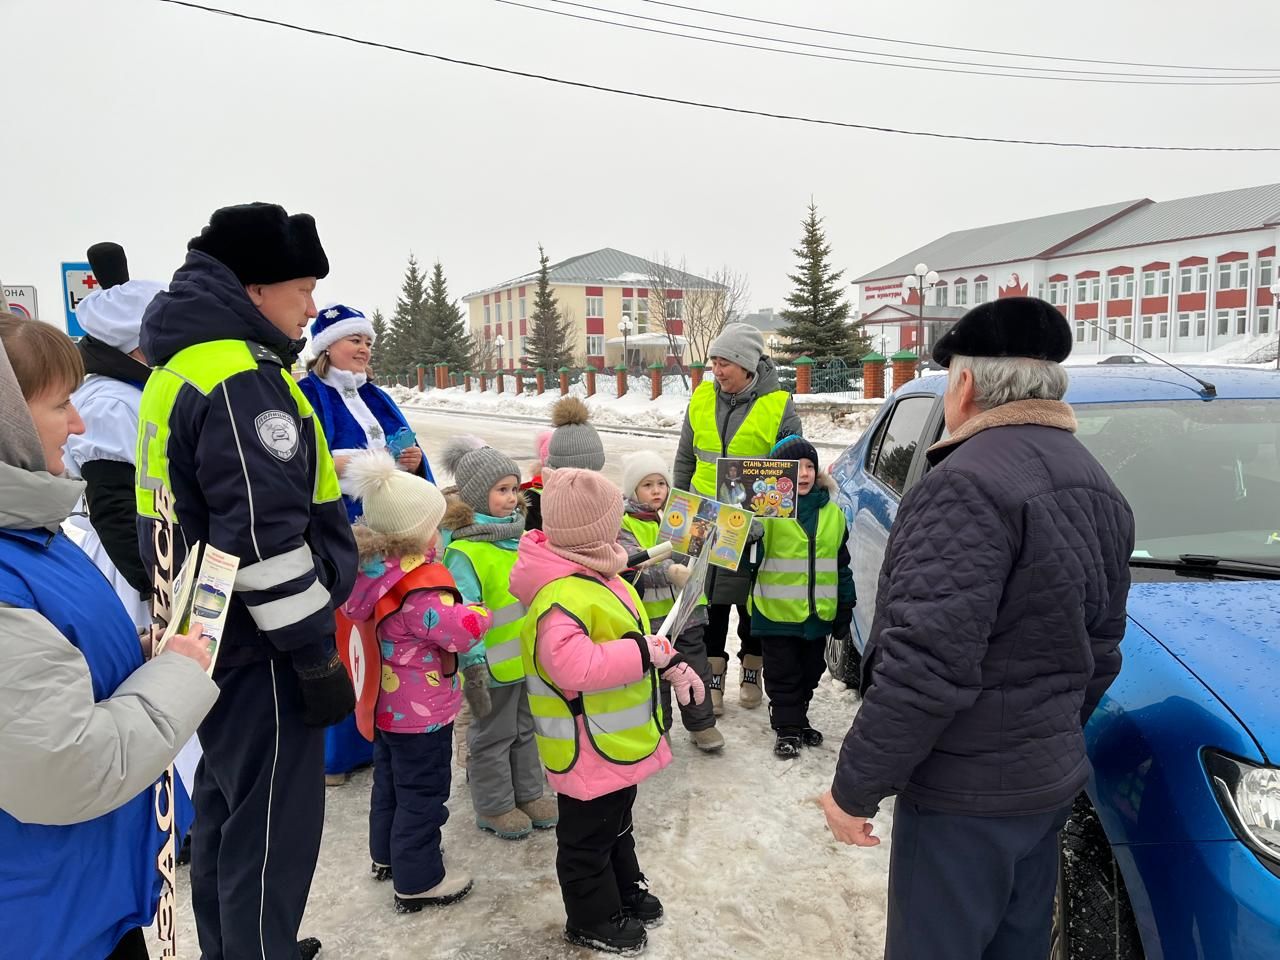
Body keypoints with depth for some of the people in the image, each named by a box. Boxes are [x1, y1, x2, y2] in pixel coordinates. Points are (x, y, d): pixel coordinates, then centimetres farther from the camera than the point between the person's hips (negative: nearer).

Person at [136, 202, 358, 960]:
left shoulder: (183, 366, 12)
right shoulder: (242, 382, -22)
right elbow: (266, 536, -26)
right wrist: (317, 655, -18)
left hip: (215, 637, 11)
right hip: (257, 648, -11)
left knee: (230, 805, 23)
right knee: (274, 826, 2)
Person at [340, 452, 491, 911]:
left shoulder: (370, 569, -5)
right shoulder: (419, 588, -30)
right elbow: (464, 629, -35)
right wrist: (482, 613, -13)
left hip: (384, 704, 9)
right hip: (422, 714, -9)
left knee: (389, 780, 25)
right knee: (423, 793, 6)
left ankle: (387, 856, 45)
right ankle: (418, 881, 20)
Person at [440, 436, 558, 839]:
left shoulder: (520, 534, 4)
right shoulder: (464, 551, -21)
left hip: (531, 656, 8)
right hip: (496, 663, -8)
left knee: (527, 728, 22)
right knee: (493, 735, 11)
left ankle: (529, 793, 39)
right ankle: (494, 806, 28)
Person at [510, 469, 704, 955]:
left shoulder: (594, 577, 4)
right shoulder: (562, 597, -31)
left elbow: (627, 635, 16)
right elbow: (572, 666, -43)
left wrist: (670, 663, 4)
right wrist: (645, 653, -32)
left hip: (617, 741, 10)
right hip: (588, 749, -10)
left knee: (617, 822, 28)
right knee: (587, 836, 12)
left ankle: (625, 890, 48)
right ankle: (592, 919, 31)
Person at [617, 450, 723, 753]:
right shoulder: (624, 524, -9)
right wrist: (669, 572, -40)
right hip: (650, 616, -3)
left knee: (695, 670, 13)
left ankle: (702, 724, 30)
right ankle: (658, 728, 29)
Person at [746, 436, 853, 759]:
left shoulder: (832, 513, 5)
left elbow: (841, 564, 12)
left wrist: (845, 606, 13)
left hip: (818, 613, 5)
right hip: (777, 612, -5)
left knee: (810, 672, 19)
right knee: (783, 675, 7)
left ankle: (798, 719, 37)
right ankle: (787, 729, 21)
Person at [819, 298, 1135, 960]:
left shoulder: (969, 484, -23)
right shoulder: (1097, 489, 8)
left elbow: (925, 666, -28)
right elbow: (1099, 652, 14)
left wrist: (853, 787, -18)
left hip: (965, 793, -9)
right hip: (1050, 780, 9)